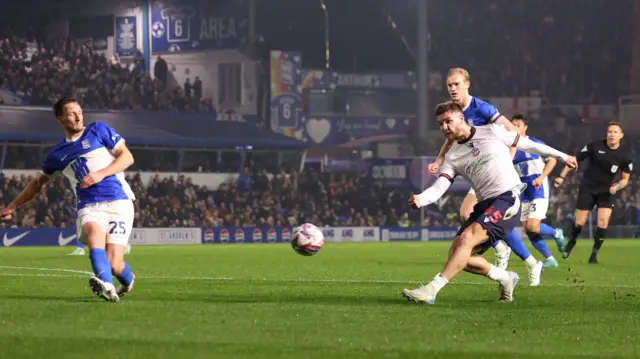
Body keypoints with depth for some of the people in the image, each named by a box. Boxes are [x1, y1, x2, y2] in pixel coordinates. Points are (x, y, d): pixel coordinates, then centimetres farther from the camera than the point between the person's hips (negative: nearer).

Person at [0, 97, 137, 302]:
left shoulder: (98, 131, 10)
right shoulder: (57, 154, 17)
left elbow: (127, 157, 5)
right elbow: (39, 182, 33)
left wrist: (101, 173, -10)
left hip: (118, 202, -2)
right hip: (88, 207, 2)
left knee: (113, 264, -15)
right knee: (94, 231, -36)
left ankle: (127, 280, 22)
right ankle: (107, 287, -56)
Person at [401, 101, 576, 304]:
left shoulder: (492, 132, 1)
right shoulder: (452, 157, 11)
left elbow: (527, 144, 11)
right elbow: (438, 188, -1)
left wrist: (561, 156, 17)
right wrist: (420, 199, -24)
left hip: (507, 197, -7)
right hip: (484, 204, 7)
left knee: (467, 238, -25)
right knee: (456, 253, -2)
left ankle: (431, 291, -33)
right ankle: (505, 278, 19)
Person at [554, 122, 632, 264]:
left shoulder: (625, 156, -6)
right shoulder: (595, 146, -11)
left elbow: (625, 179, 4)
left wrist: (617, 186, -18)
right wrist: (562, 176, -6)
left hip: (606, 191, 1)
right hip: (587, 189, -1)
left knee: (603, 223, -15)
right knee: (579, 223, -2)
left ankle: (594, 255, 0)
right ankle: (571, 242, 31)